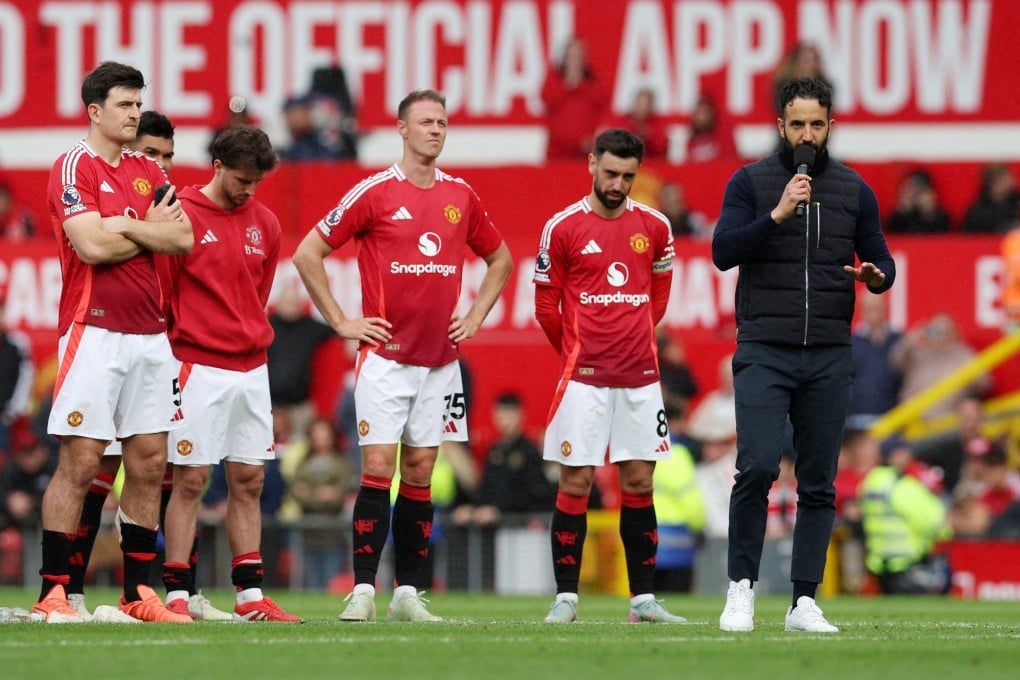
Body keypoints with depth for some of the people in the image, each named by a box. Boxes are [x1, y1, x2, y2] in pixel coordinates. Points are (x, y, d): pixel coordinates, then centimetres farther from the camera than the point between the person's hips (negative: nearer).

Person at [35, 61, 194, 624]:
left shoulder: (148, 172, 15)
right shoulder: (74, 167, -6)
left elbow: (183, 238, 4)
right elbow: (93, 246, -17)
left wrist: (126, 227, -10)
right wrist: (154, 230, -3)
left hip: (149, 334, 7)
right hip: (94, 330, -7)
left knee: (149, 462, 6)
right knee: (79, 463, -8)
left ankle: (138, 593, 11)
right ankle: (52, 594, -5)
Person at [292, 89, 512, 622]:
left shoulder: (462, 197, 8)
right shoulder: (375, 193, -5)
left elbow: (500, 259, 25)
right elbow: (307, 254, -2)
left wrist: (474, 317, 13)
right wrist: (341, 322, -4)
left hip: (440, 360, 4)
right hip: (386, 356, -4)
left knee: (420, 473, 6)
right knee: (378, 470, -9)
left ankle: (407, 593, 9)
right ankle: (363, 591, -7)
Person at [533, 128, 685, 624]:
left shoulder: (654, 227, 6)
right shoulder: (563, 228, -3)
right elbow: (546, 306, 4)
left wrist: (636, 339, 13)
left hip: (640, 376, 3)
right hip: (584, 377, -3)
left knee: (639, 483, 5)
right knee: (575, 483, -2)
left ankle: (644, 598, 8)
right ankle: (566, 597, 2)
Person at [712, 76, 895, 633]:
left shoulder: (853, 190, 10)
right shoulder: (751, 183, 2)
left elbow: (881, 261, 14)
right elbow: (723, 252, -8)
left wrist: (877, 275, -10)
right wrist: (778, 214, -19)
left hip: (829, 357, 3)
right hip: (764, 352, -3)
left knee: (819, 482, 3)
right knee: (757, 467, -16)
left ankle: (804, 602, 8)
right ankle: (742, 586, -1)